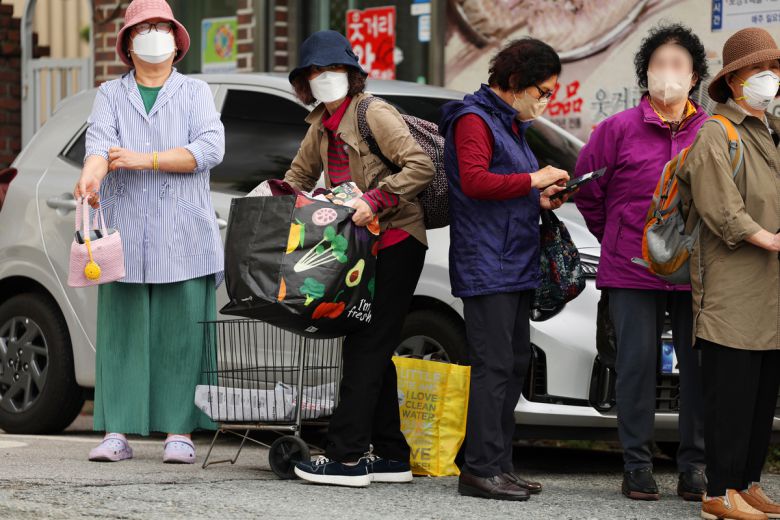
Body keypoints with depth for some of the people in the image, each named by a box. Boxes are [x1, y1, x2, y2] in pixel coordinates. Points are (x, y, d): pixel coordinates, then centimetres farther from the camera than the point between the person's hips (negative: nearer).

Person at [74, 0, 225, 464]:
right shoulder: (111, 95, 13)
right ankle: (117, 434, 2)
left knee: (183, 335, -3)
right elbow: (100, 143, -6)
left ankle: (180, 433, 0)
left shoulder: (195, 93, 10)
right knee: (122, 334, -1)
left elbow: (210, 148, -6)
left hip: (184, 241, -1)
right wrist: (90, 179, -28)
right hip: (125, 240, 1)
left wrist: (147, 159, -14)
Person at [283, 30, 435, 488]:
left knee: (367, 346, -11)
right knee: (374, 349, 10)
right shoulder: (322, 124, 14)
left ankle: (347, 457, -13)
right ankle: (391, 455, 16)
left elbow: (420, 166, -21)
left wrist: (376, 199, -28)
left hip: (396, 241, -9)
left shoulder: (374, 113, -11)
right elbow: (301, 175, 29)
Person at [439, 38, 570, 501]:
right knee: (493, 366, -12)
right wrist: (533, 180, -15)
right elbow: (475, 181, -21)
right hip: (487, 266, -10)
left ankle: (501, 466, 14)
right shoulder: (474, 119, -8)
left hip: (518, 264, 10)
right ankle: (481, 470, -11)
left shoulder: (511, 124, 23)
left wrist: (540, 200, 11)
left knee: (515, 364, 9)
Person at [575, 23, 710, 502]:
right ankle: (638, 465, 9)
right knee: (638, 364, 0)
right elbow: (587, 189, 10)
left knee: (699, 368, 2)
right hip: (633, 275, -1)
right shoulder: (619, 129, 2)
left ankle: (694, 467, 12)